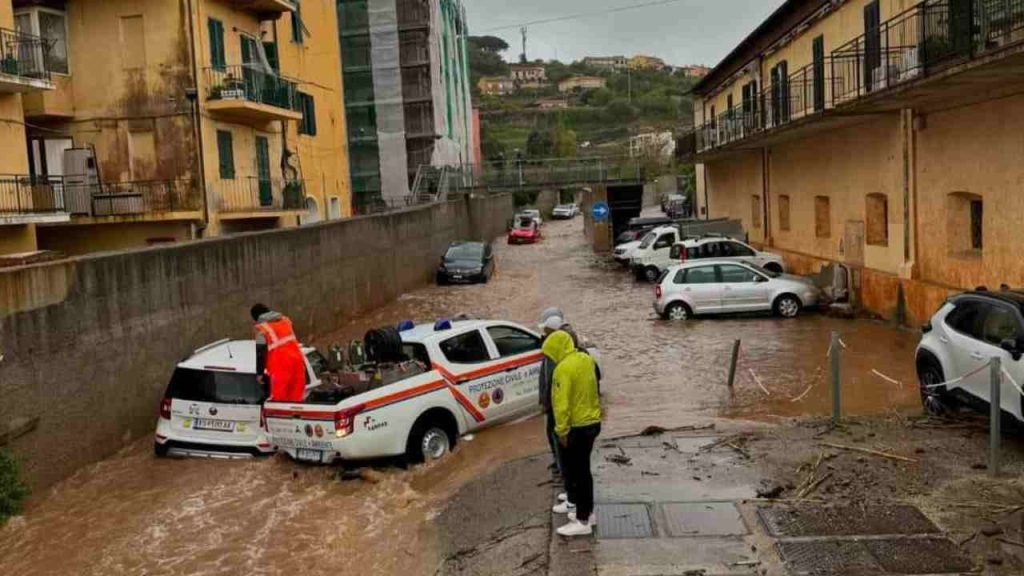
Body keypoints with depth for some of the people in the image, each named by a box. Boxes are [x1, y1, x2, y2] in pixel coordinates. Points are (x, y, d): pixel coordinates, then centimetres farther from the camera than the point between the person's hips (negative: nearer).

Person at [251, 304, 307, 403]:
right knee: (296, 395, 13)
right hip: (296, 357, 6)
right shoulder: (284, 319, 17)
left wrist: (260, 372, 2)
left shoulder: (262, 327, -2)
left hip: (281, 362, -6)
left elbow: (260, 350, -5)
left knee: (279, 396, 1)